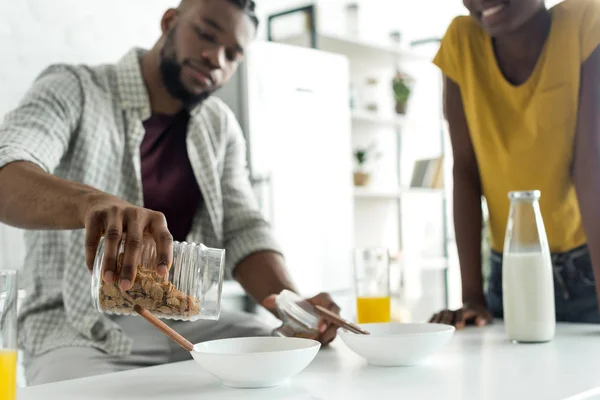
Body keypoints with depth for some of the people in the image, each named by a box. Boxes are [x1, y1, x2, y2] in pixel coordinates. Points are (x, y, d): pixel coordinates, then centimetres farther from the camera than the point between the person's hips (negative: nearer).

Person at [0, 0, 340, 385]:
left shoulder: (221, 126, 9)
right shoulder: (72, 90, -8)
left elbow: (244, 231, 2)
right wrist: (93, 202, -48)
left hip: (185, 321, 5)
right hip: (79, 329, -4)